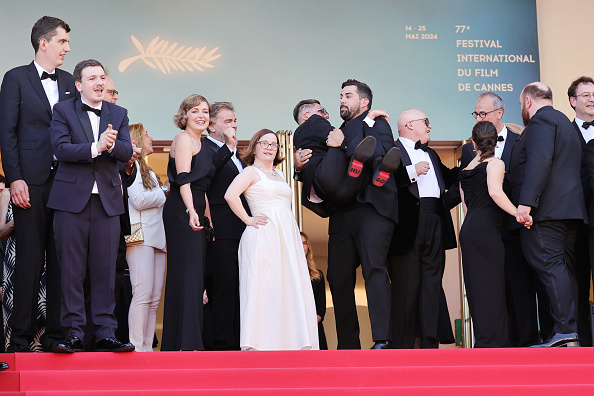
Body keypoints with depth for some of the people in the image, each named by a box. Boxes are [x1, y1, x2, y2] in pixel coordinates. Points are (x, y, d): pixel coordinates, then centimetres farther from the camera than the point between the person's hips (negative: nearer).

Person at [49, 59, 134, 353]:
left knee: (105, 270, 2)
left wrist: (112, 144, -20)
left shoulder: (118, 114, 12)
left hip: (107, 201, 2)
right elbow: (61, 149, -11)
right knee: (72, 271, 0)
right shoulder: (63, 111, 3)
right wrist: (95, 147, -21)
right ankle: (73, 334, 4)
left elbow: (127, 153, 1)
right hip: (72, 199, -2)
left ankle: (106, 334, 6)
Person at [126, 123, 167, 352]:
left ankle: (147, 347, 1)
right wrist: (163, 194, 2)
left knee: (154, 298, 2)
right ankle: (136, 348, -17)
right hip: (140, 235, -9)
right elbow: (138, 200, -12)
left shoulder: (148, 171, 27)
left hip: (157, 236, 9)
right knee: (143, 294, -16)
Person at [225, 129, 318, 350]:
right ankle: (258, 343, -10)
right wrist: (248, 220, -13)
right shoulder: (251, 172, -2)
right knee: (264, 288, -10)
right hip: (264, 237, -8)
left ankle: (289, 340, 7)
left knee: (290, 288, 4)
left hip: (287, 236, 8)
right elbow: (231, 195, -18)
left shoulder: (278, 175, 22)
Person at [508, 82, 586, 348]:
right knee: (563, 269, 7)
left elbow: (539, 162, -20)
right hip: (570, 208, 10)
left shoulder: (541, 120, -5)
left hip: (546, 209, -10)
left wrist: (526, 202, -25)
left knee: (549, 265, -13)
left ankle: (565, 332, -20)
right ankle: (571, 335, 4)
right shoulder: (564, 123, 28)